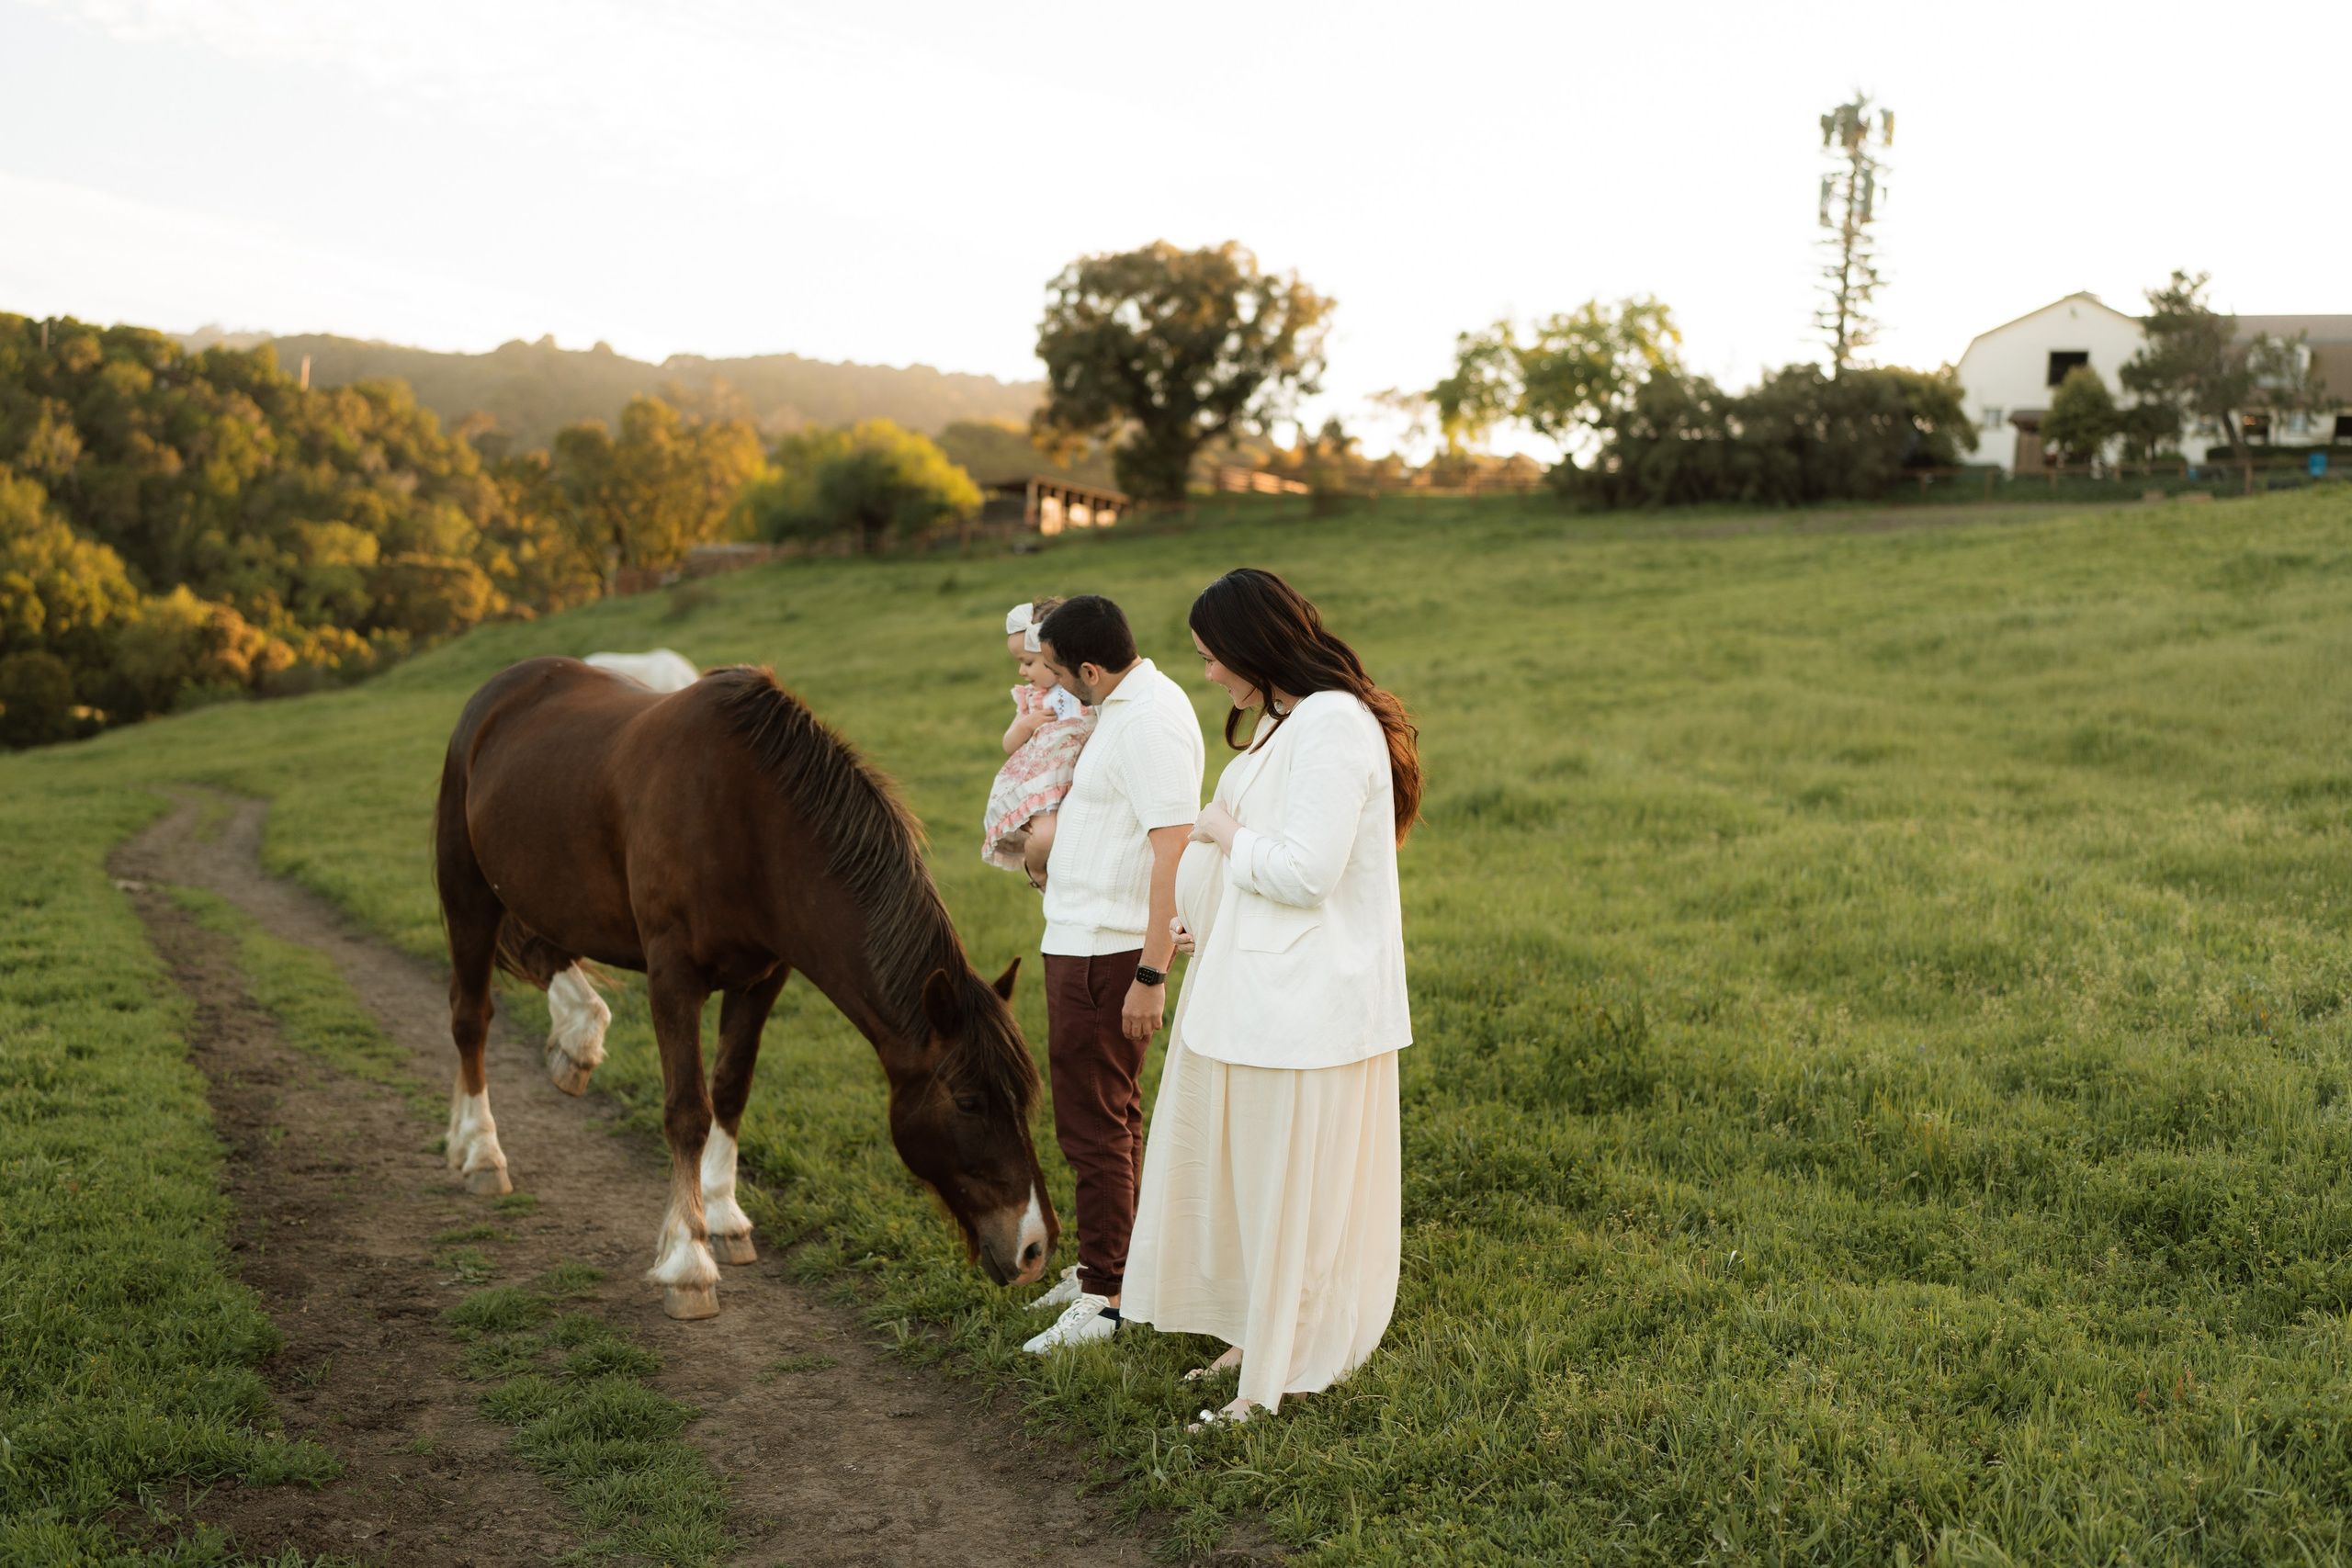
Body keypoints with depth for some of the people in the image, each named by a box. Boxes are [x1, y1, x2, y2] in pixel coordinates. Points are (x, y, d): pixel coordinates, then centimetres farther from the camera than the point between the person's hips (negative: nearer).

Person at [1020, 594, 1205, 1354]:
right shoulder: (1125, 706, 11)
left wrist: (1151, 974, -28)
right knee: (1113, 1117, 20)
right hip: (1086, 942, 11)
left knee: (1094, 1126, -3)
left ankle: (1106, 1298, 5)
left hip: (1105, 955, -11)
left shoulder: (1150, 723, -21)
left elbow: (1174, 850, -26)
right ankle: (1103, 1265, 33)